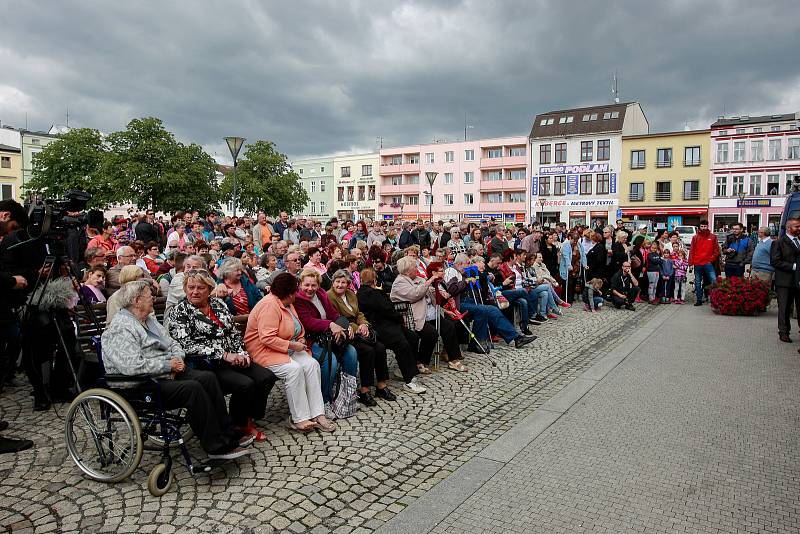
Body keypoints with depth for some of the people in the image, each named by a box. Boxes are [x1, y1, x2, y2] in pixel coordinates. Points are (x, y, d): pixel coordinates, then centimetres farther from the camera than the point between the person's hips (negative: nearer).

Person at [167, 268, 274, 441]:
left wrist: (242, 353, -2)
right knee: (245, 384, -27)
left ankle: (249, 419, 7)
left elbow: (234, 332, 15)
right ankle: (239, 426, 0)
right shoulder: (179, 312, -4)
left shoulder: (218, 304, 13)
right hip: (204, 365, -6)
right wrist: (224, 355, -19)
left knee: (267, 377, -13)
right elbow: (187, 346, -15)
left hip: (233, 359, 6)